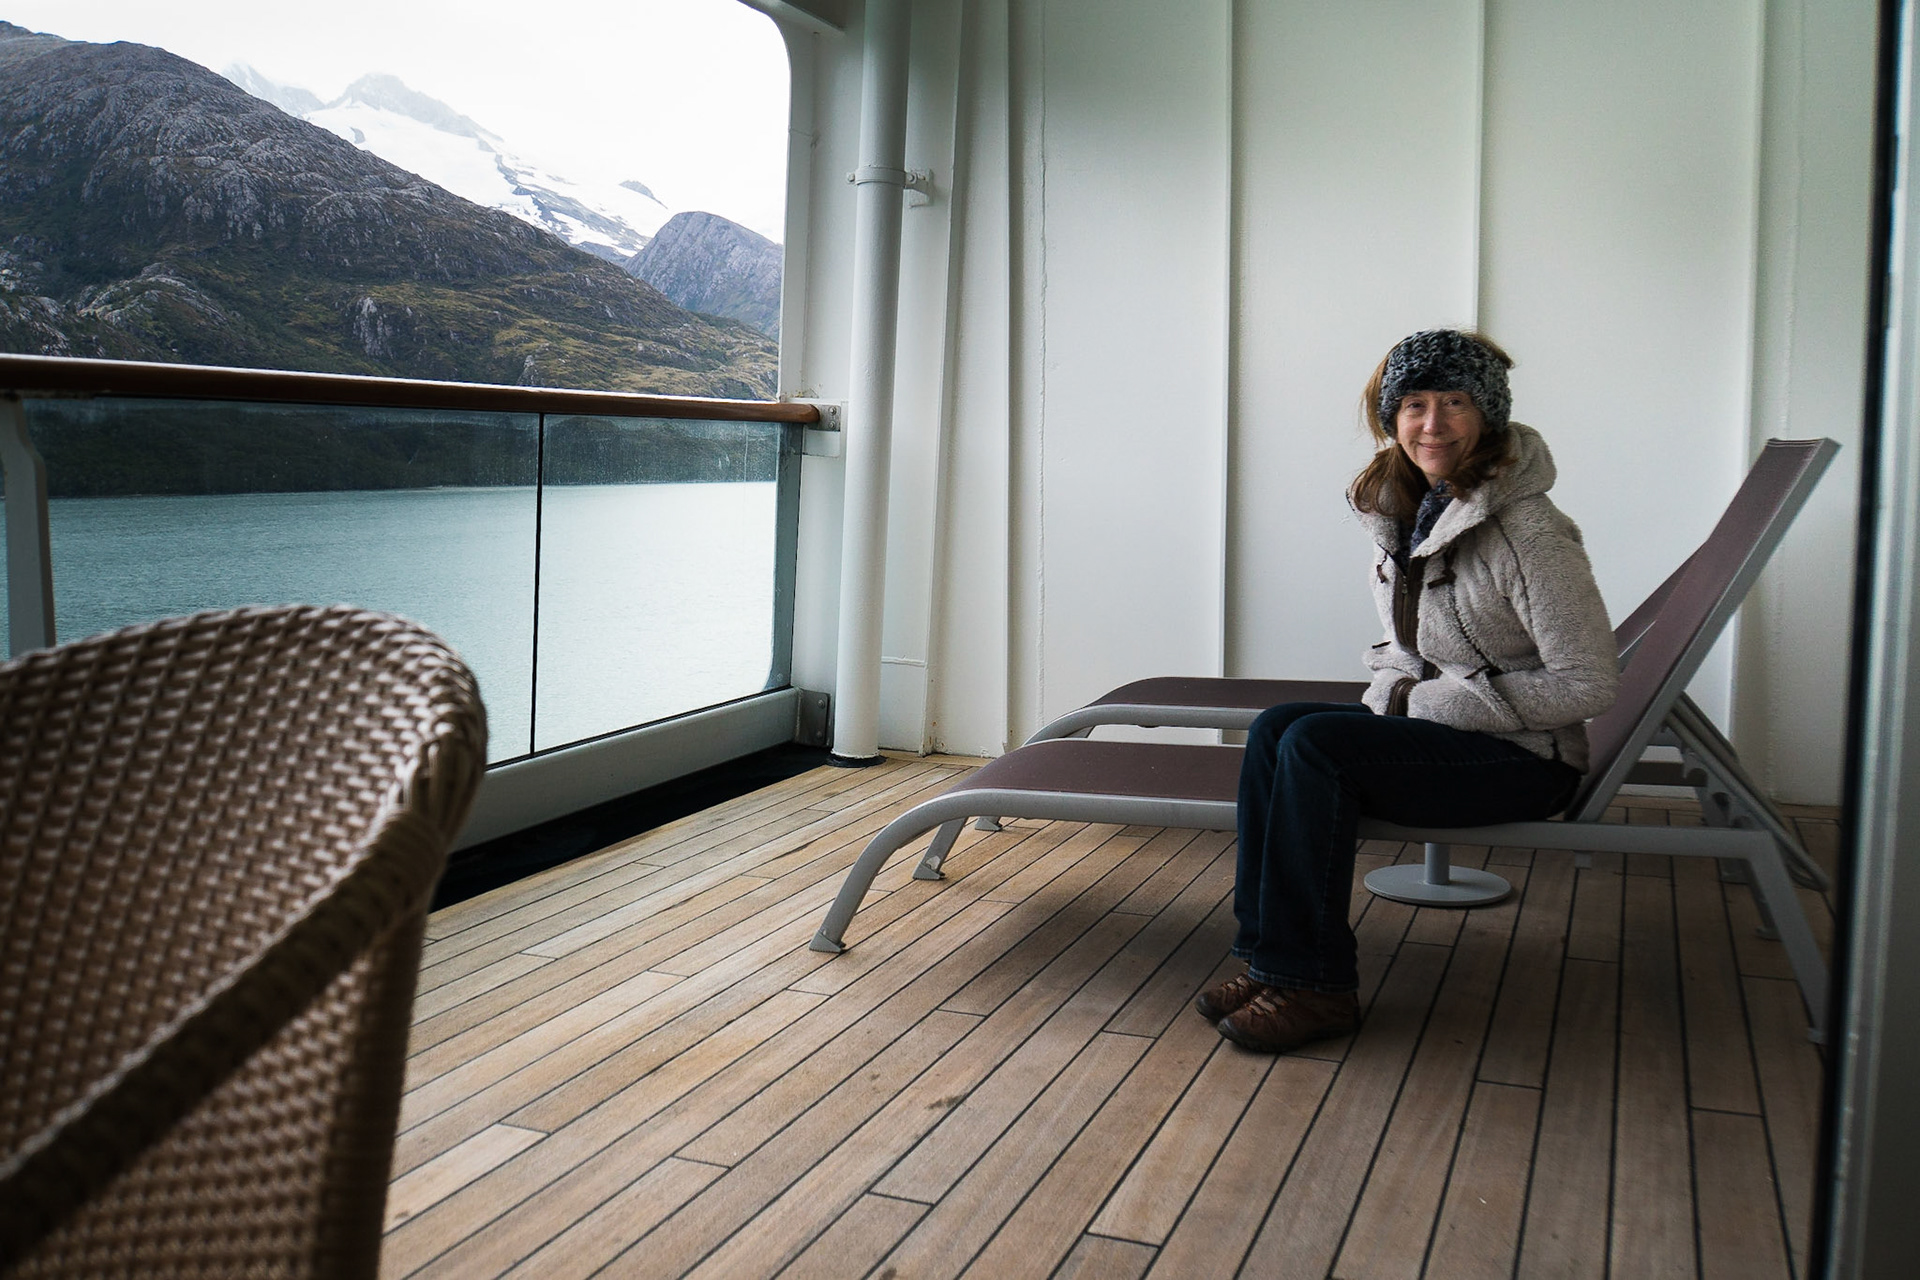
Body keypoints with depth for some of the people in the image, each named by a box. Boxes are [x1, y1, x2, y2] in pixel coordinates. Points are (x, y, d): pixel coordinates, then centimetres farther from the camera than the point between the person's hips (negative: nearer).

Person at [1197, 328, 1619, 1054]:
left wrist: (1436, 706, -18)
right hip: (1434, 726, 8)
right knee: (1275, 728, -16)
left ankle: (1315, 987, -17)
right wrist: (1396, 692, -1)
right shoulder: (1403, 510, 6)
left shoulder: (1528, 532, -19)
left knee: (1315, 744, -26)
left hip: (1523, 760, -8)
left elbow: (1588, 686, -19)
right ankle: (1270, 959, -14)